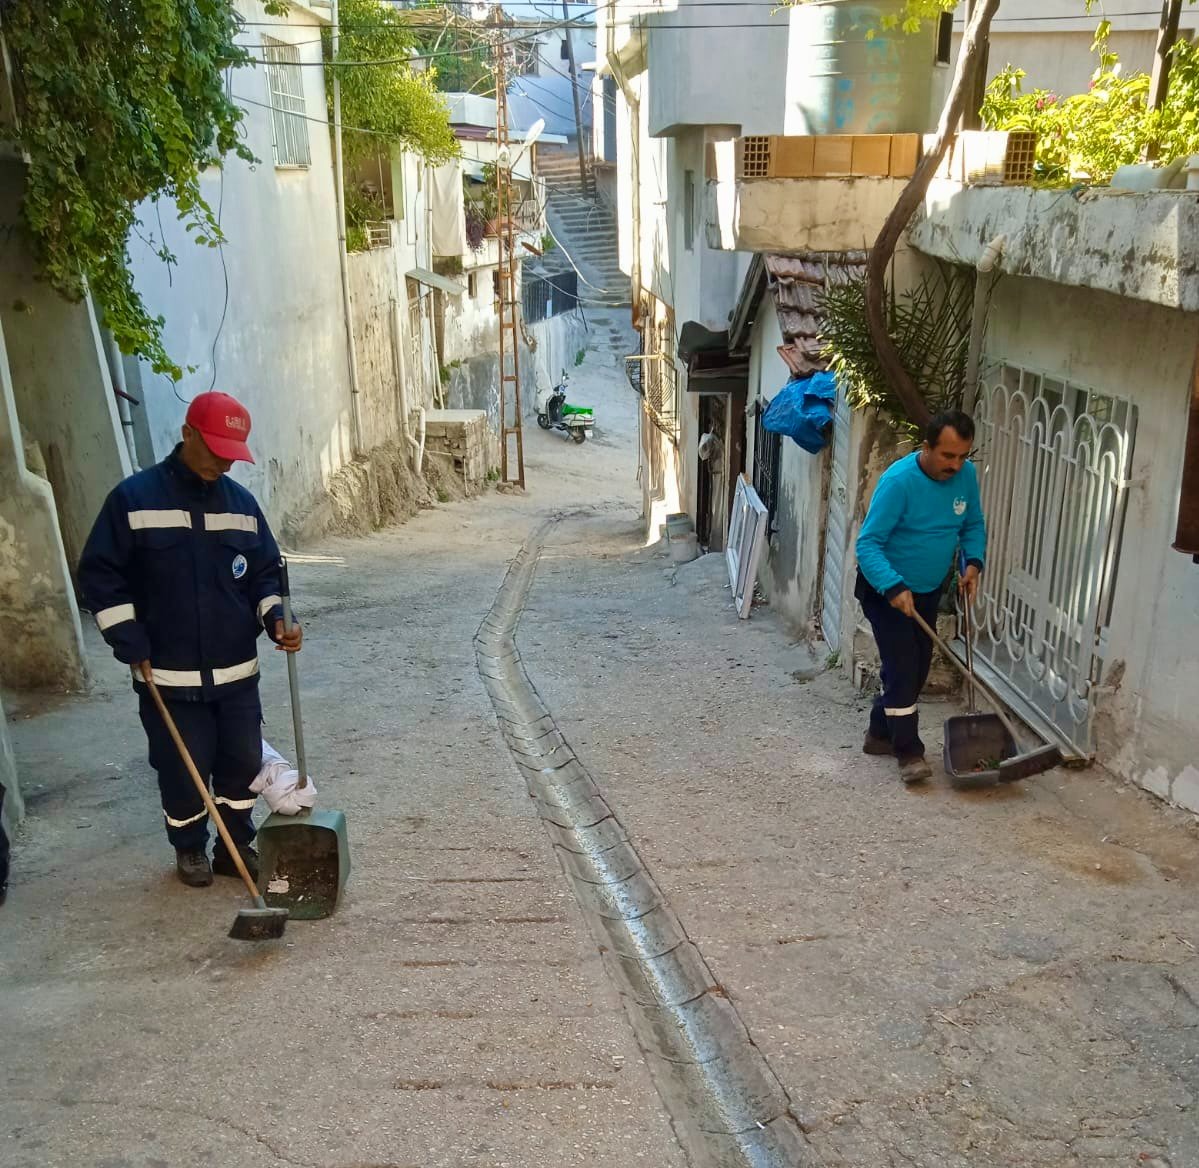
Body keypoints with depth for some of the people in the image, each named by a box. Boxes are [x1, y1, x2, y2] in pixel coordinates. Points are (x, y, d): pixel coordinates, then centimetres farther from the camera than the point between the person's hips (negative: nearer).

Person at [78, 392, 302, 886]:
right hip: (168, 675, -3)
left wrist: (276, 619, -9)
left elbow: (264, 573, 10)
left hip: (237, 671, 4)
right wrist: (132, 646, -11)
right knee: (182, 771, 7)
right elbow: (99, 574, -6)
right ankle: (190, 849, 30)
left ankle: (237, 845, 30)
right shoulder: (134, 497, -8)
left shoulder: (242, 502, 4)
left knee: (243, 762, 10)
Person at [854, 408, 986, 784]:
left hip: (929, 589, 7)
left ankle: (880, 733, 29)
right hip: (885, 589, -7)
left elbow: (974, 525, 9)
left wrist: (973, 562, -9)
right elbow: (868, 544, -28)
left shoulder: (966, 475, -7)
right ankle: (909, 752, -2)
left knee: (917, 666, 13)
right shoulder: (899, 481, -27)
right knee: (903, 665, -11)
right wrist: (893, 587, -40)